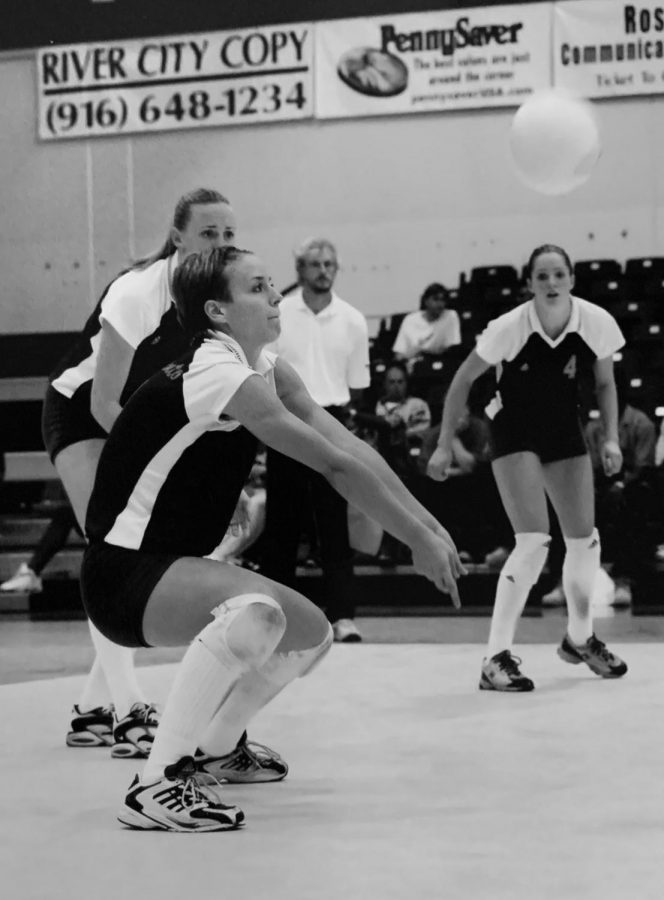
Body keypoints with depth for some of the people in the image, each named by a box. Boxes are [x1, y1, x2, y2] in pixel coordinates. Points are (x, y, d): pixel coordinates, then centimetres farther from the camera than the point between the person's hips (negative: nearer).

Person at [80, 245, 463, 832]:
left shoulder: (265, 367, 8)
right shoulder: (220, 374, -21)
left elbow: (350, 447, 2)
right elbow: (335, 464, -20)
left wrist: (428, 525, -5)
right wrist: (419, 541, -15)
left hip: (171, 566, 10)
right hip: (124, 573, -10)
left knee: (312, 634, 17)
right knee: (256, 609, -35)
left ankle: (209, 751, 30)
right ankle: (155, 788, -29)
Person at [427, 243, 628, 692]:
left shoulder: (597, 322, -16)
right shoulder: (510, 327, -24)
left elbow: (605, 383, 3)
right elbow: (464, 379, -10)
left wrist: (611, 438, -9)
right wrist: (445, 445, -9)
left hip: (565, 432, 4)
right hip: (515, 435, -4)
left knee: (585, 539, 6)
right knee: (535, 542, -18)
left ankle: (580, 638, 33)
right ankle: (497, 658, -11)